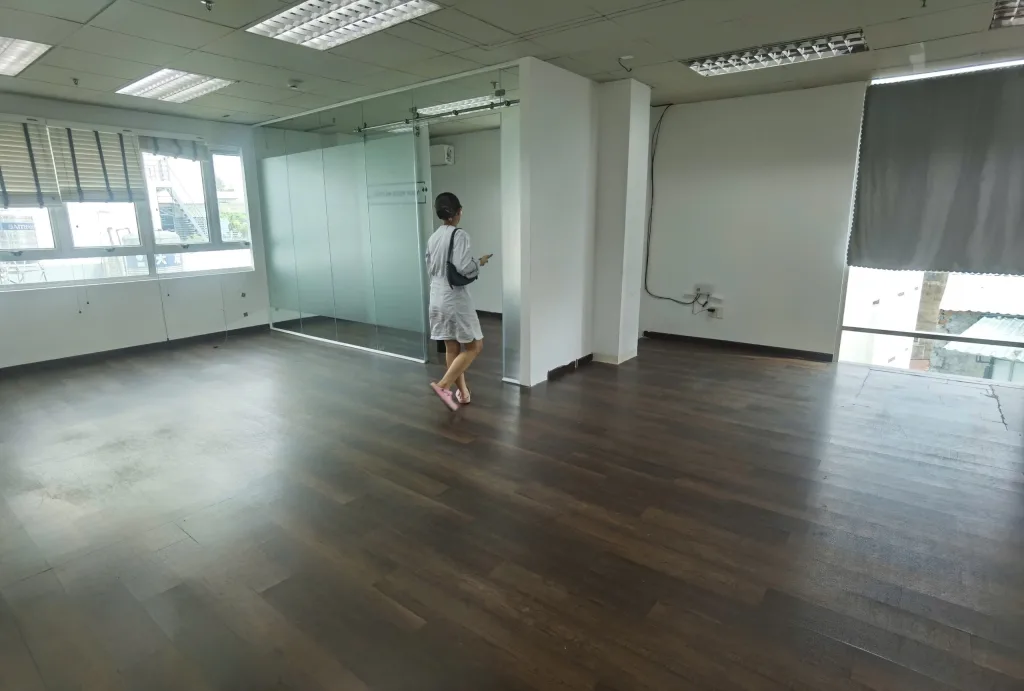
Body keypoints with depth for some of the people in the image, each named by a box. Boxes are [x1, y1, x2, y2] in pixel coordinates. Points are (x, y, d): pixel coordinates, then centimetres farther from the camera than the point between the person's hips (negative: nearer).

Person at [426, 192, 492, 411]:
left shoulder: (433, 238, 9)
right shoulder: (460, 235, -14)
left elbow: (430, 269, 15)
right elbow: (463, 268, -21)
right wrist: (480, 262, -4)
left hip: (437, 297, 8)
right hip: (455, 298, -8)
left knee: (452, 347, 13)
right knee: (474, 346, 3)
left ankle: (462, 392, 23)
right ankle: (443, 385, -8)